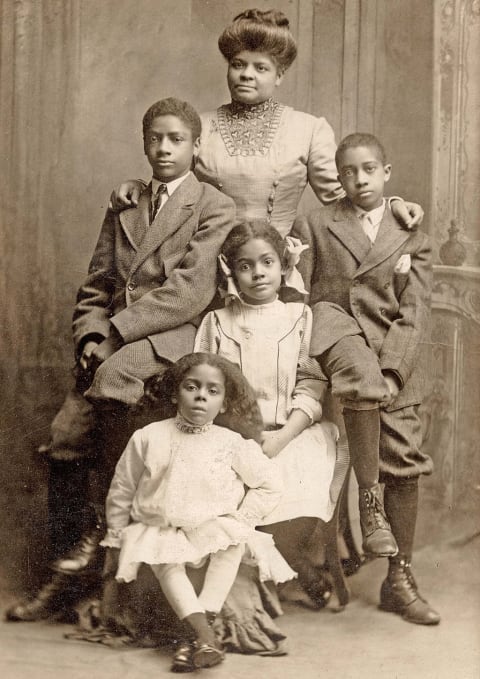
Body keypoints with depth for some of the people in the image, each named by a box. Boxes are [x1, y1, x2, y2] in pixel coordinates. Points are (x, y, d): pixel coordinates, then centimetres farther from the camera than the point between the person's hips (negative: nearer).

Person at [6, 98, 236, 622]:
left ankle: (103, 524, -20)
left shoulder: (215, 209, 2)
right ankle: (66, 574, 1)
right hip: (113, 342, 6)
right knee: (65, 437, -11)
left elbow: (190, 290, -10)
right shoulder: (123, 206, 21)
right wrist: (91, 334, -3)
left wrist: (116, 328, -16)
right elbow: (96, 284, 17)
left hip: (173, 337, -5)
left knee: (115, 372, -36)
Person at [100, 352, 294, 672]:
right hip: (161, 530, 0)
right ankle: (204, 632, -38)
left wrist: (240, 520, -7)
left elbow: (271, 484, 2)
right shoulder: (149, 437, -5)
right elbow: (121, 491, 5)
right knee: (165, 562, -30)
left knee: (233, 538, -30)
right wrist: (115, 541, 9)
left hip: (214, 529, 0)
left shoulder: (232, 444, -6)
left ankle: (195, 631, -30)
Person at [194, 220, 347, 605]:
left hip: (292, 434, -1)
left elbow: (312, 387, 1)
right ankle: (305, 573, -2)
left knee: (291, 525, -27)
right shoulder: (217, 321, 9)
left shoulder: (300, 317, 7)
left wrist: (279, 438, -13)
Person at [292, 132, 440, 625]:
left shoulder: (411, 238, 13)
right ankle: (368, 498, -21)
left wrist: (389, 372, -13)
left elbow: (414, 317, 3)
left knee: (404, 464, -2)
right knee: (362, 381, -36)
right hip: (334, 324, -2)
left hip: (394, 354, 2)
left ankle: (398, 581, 9)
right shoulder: (313, 227, 11)